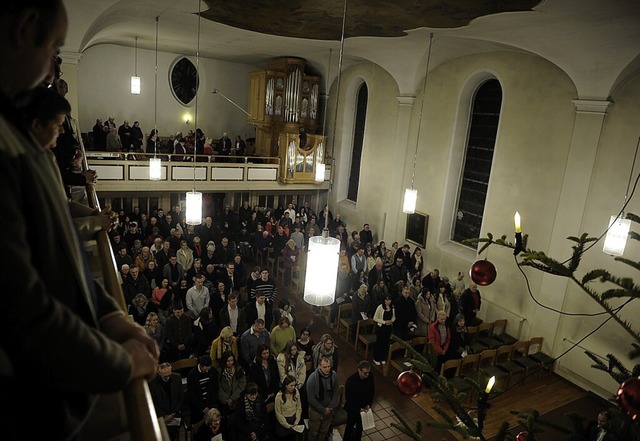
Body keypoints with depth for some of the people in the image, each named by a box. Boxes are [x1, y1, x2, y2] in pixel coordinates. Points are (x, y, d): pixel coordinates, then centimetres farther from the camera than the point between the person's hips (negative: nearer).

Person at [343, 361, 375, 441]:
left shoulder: (370, 377, -18)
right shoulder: (351, 380, -31)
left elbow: (372, 391, -1)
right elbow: (348, 397, -21)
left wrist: (369, 404, -8)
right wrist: (358, 408, -19)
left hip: (364, 408, 4)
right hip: (353, 409, -4)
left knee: (360, 426, 24)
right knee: (350, 426, 18)